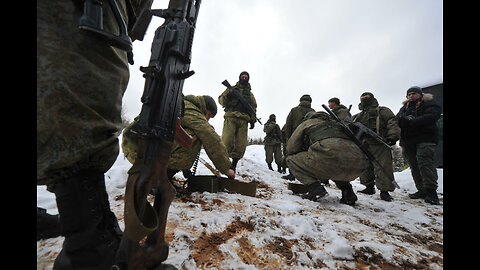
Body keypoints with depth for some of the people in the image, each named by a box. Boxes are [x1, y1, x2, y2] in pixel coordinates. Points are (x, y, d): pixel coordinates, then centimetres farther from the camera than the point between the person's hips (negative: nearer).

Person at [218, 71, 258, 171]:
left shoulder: (250, 94, 29)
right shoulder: (232, 89, 21)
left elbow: (254, 108, 24)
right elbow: (221, 99, 14)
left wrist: (253, 120, 10)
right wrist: (227, 96, -9)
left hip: (243, 120, 3)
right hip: (231, 117, -2)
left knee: (241, 144, -6)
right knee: (226, 141, -17)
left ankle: (234, 164, 4)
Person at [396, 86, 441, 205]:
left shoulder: (430, 103, 7)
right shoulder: (405, 107, 22)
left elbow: (431, 117, -11)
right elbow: (398, 119, 5)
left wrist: (412, 121, -18)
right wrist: (406, 119, -16)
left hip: (425, 138, -5)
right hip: (407, 140, 5)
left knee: (425, 162, -17)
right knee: (414, 165, 3)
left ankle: (431, 191, -13)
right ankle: (422, 190, 8)